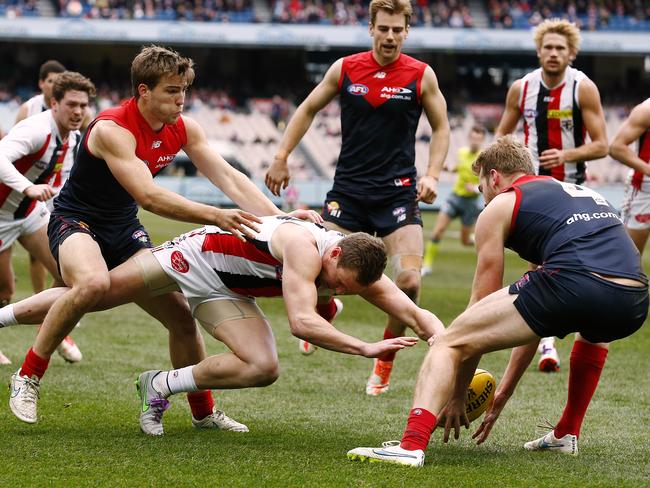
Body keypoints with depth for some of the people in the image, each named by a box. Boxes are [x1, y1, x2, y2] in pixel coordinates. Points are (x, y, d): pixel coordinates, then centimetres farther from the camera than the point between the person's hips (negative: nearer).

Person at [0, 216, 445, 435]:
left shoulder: (359, 271, -18)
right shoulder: (305, 245, -38)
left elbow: (419, 316, -17)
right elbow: (301, 321, -45)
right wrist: (367, 348, -48)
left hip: (223, 294, 6)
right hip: (197, 254, -6)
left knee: (263, 369, -16)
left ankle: (161, 387, 2)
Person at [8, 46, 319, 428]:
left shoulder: (183, 128, -4)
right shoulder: (112, 129, -27)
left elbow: (228, 177, -8)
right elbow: (148, 196, -36)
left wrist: (279, 217, -22)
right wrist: (215, 216, -44)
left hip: (124, 231, 7)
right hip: (76, 222, -7)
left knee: (182, 317, 2)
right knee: (93, 283, -39)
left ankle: (203, 412, 22)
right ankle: (28, 378, -24)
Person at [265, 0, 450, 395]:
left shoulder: (421, 76, -3)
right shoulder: (345, 69, 1)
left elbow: (441, 128, 6)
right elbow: (308, 110, 14)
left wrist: (432, 175, -7)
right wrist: (281, 158, 9)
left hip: (397, 192, -1)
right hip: (348, 190, 1)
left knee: (409, 280, -16)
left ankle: (385, 360, 7)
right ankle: (326, 309, 34)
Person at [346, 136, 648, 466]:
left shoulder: (500, 206, 19)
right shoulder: (585, 194, 38)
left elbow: (482, 304, 20)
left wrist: (457, 396, 29)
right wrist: (504, 393, 45)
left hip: (573, 287, -6)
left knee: (448, 343, 5)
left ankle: (412, 445, -16)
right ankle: (567, 434, 40)